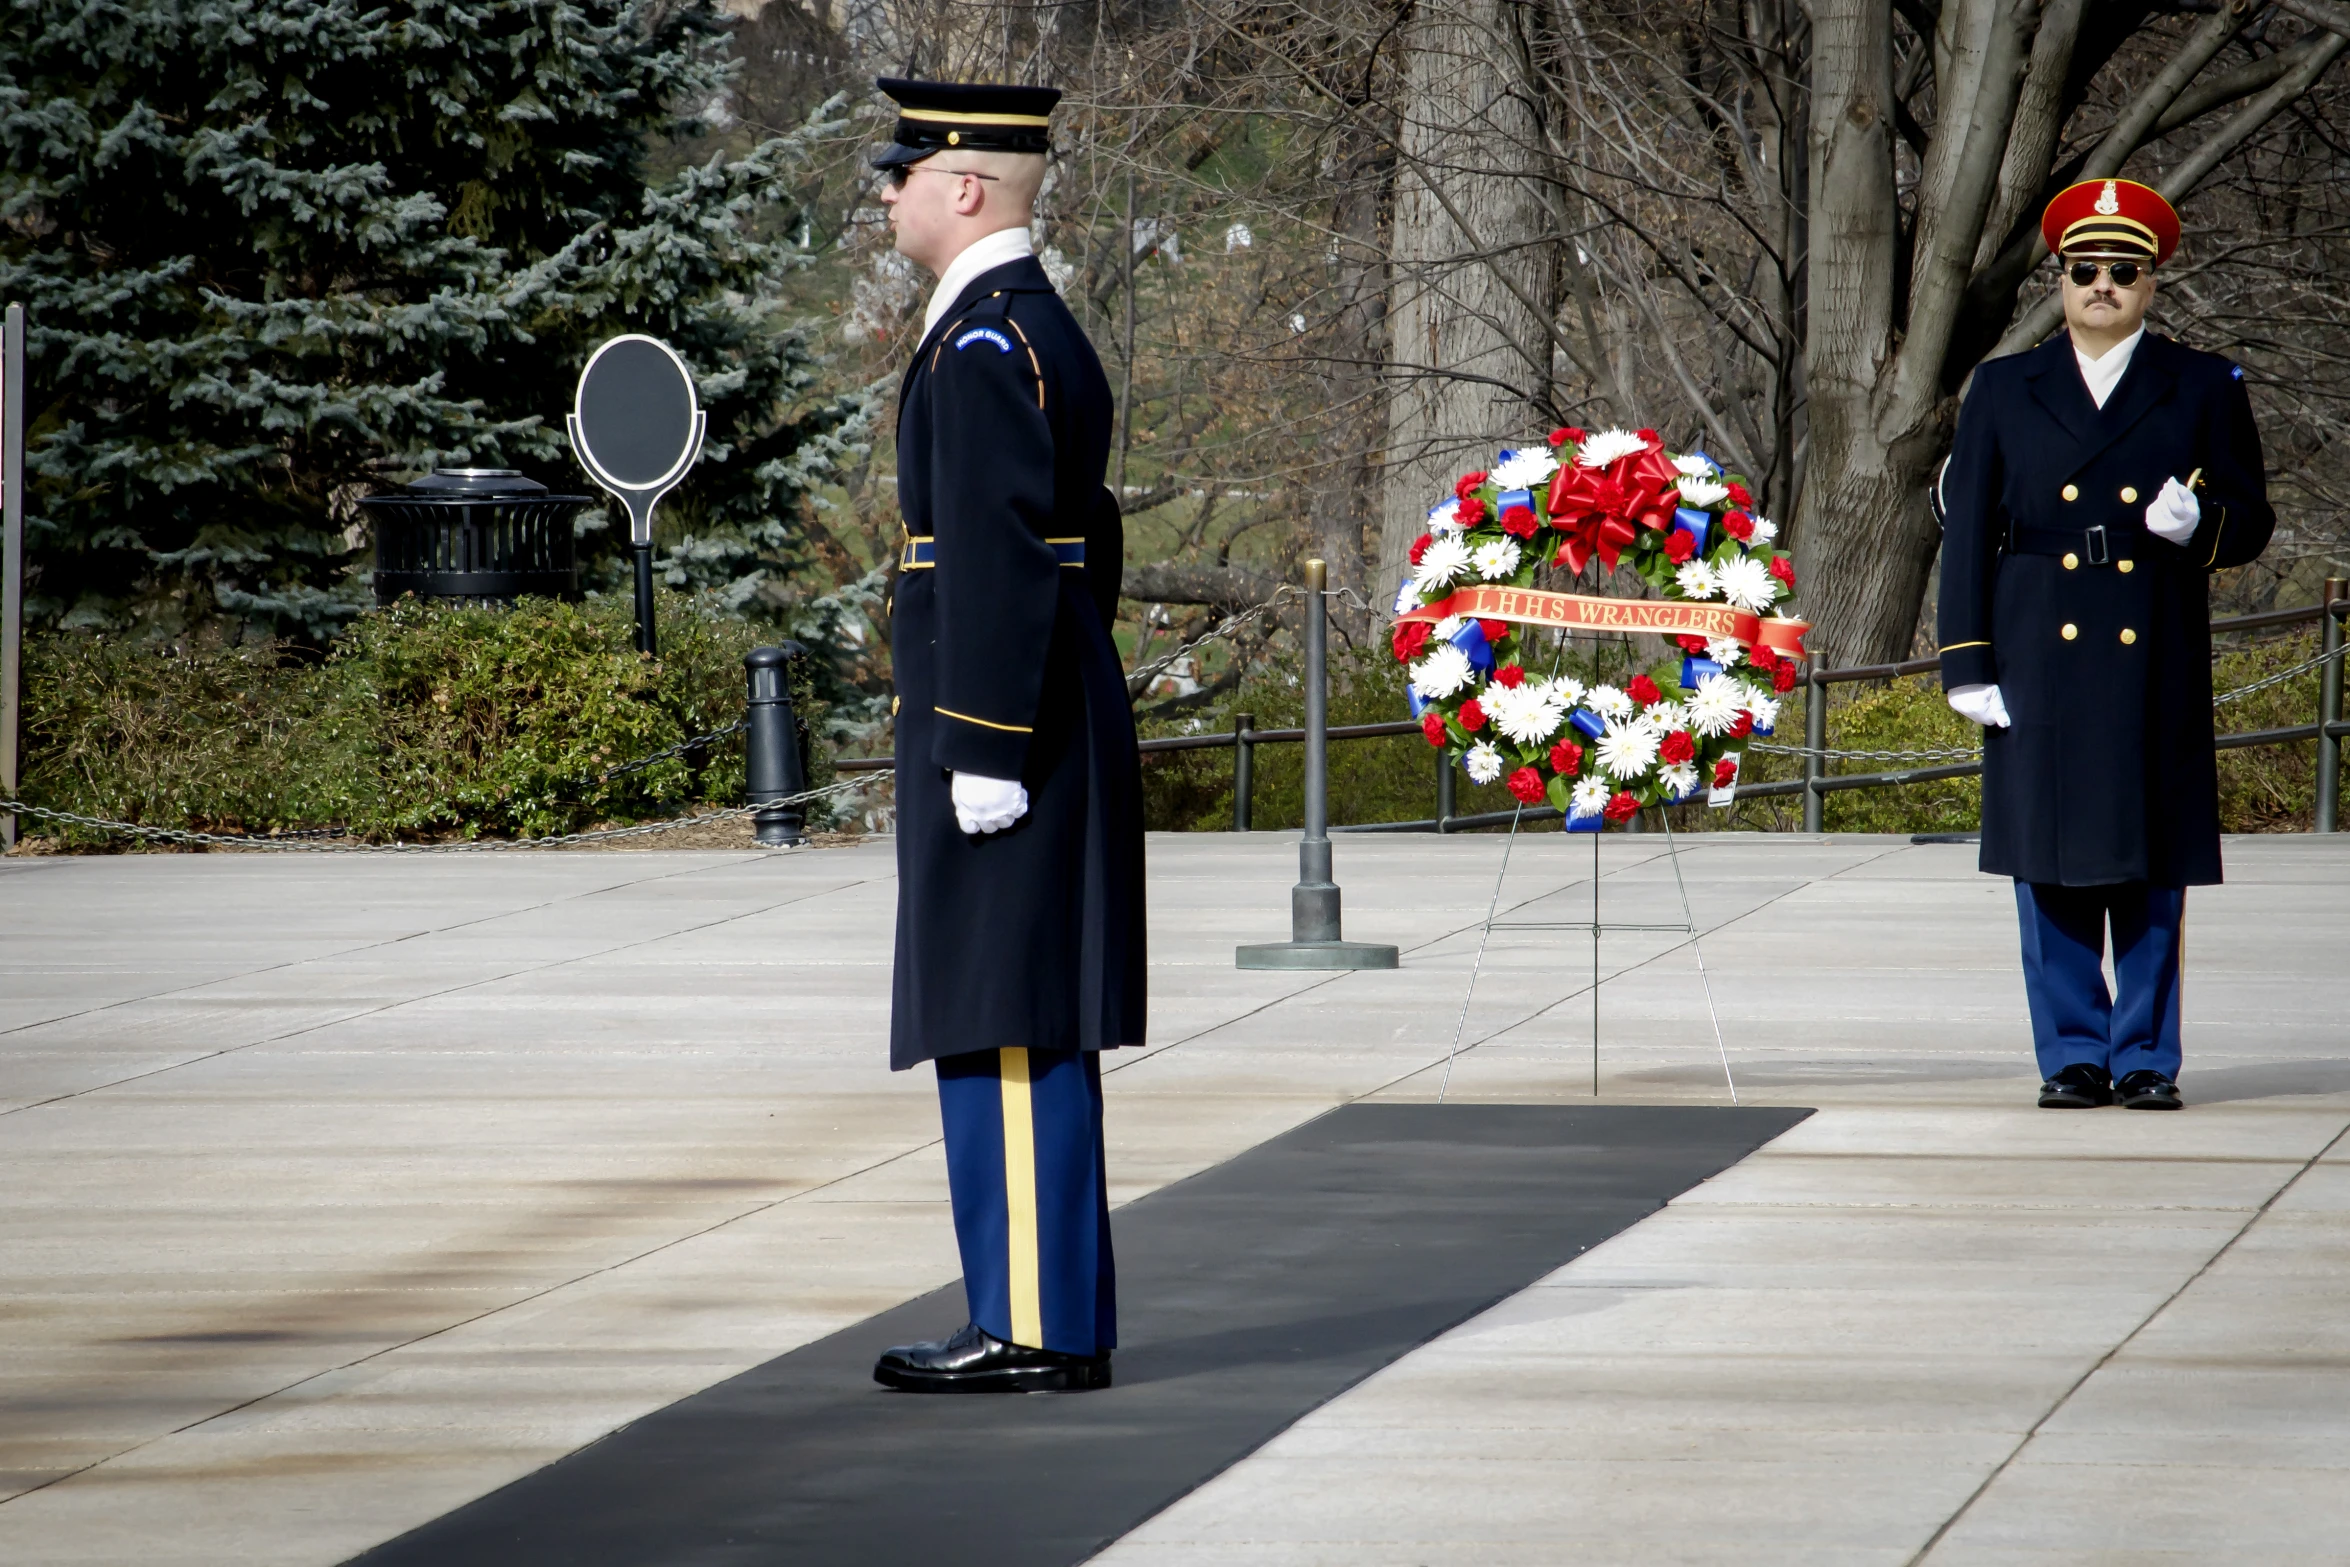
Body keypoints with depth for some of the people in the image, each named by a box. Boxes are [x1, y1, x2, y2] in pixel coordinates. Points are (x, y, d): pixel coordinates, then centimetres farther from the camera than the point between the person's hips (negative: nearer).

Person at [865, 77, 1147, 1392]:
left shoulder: (985, 344, -15)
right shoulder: (1049, 329, 18)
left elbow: (998, 556, -21)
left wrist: (985, 753, -21)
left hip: (995, 731, -10)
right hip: (1058, 729, 10)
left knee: (1005, 1033, -8)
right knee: (1033, 1035, 11)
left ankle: (1036, 1331, -8)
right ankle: (1054, 1317, 13)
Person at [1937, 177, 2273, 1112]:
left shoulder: (2205, 391, 8)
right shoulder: (2003, 392, 10)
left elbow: (2251, 523, 8)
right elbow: (1967, 535, 7)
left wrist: (2199, 524, -15)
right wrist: (1968, 664, -1)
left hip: (2155, 669, -1)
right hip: (2040, 659, 1)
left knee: (2151, 875, 1)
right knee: (2051, 868, 1)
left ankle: (2146, 1059, 8)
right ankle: (2073, 1057, 8)